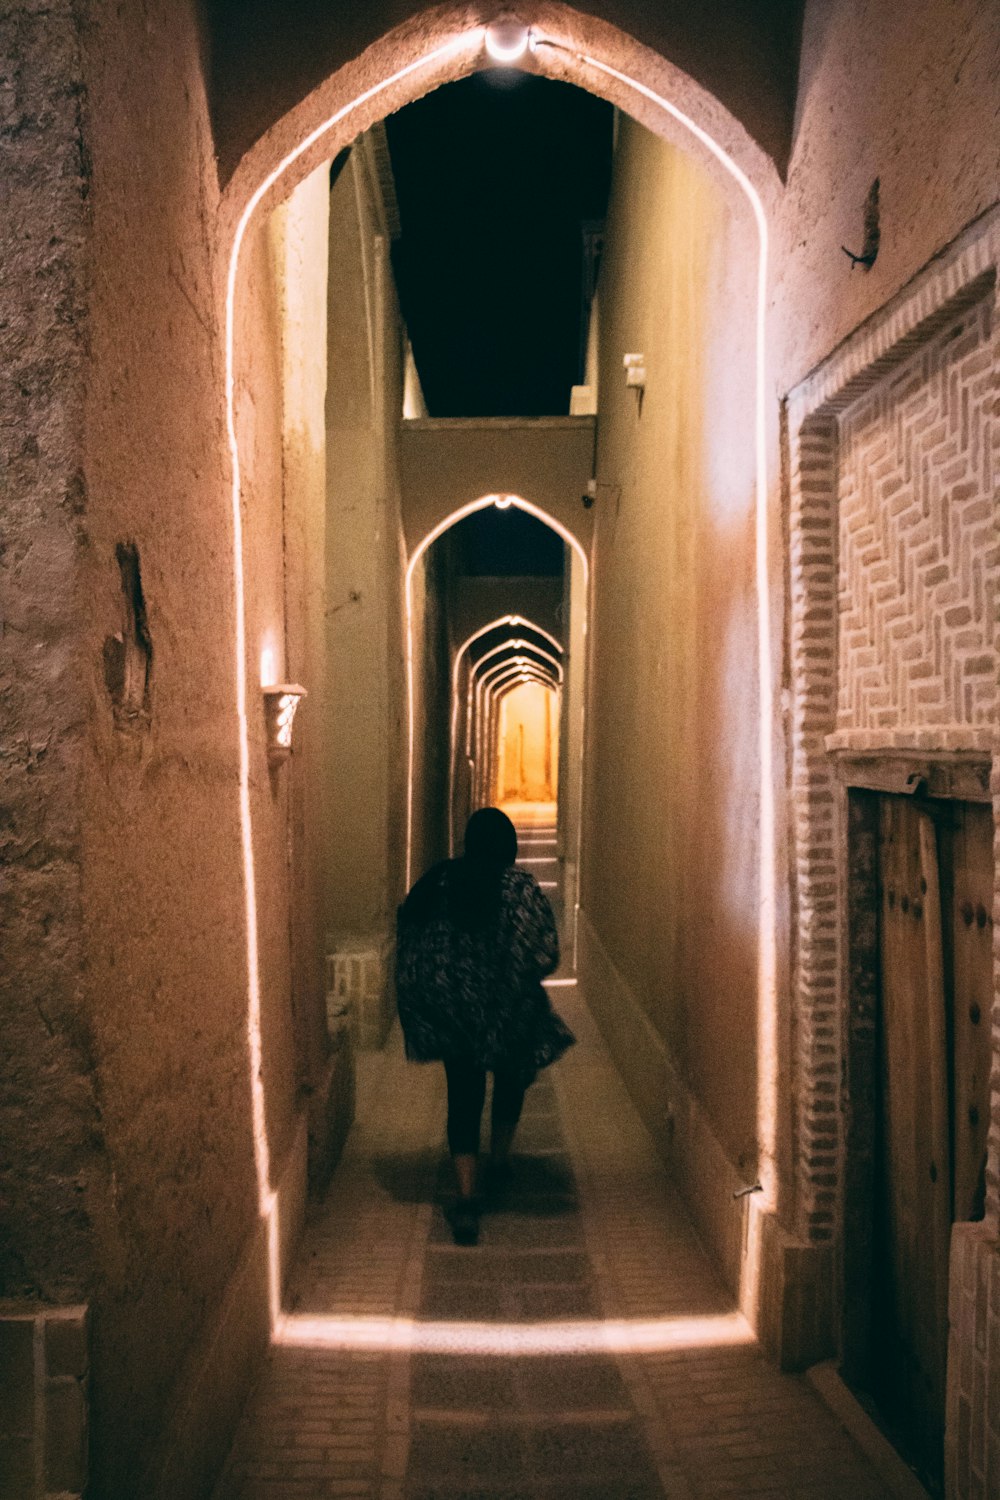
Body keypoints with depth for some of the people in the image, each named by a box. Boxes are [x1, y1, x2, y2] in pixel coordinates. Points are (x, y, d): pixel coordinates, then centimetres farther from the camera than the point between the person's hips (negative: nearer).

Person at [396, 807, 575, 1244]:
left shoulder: (437, 882, -2)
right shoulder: (521, 888, -12)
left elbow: (408, 943, 2)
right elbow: (545, 955, -14)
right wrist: (519, 972, 6)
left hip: (450, 1012, 2)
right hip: (509, 1011, -1)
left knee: (463, 1098, 8)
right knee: (511, 1078, 26)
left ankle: (467, 1196, -5)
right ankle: (499, 1160, 41)